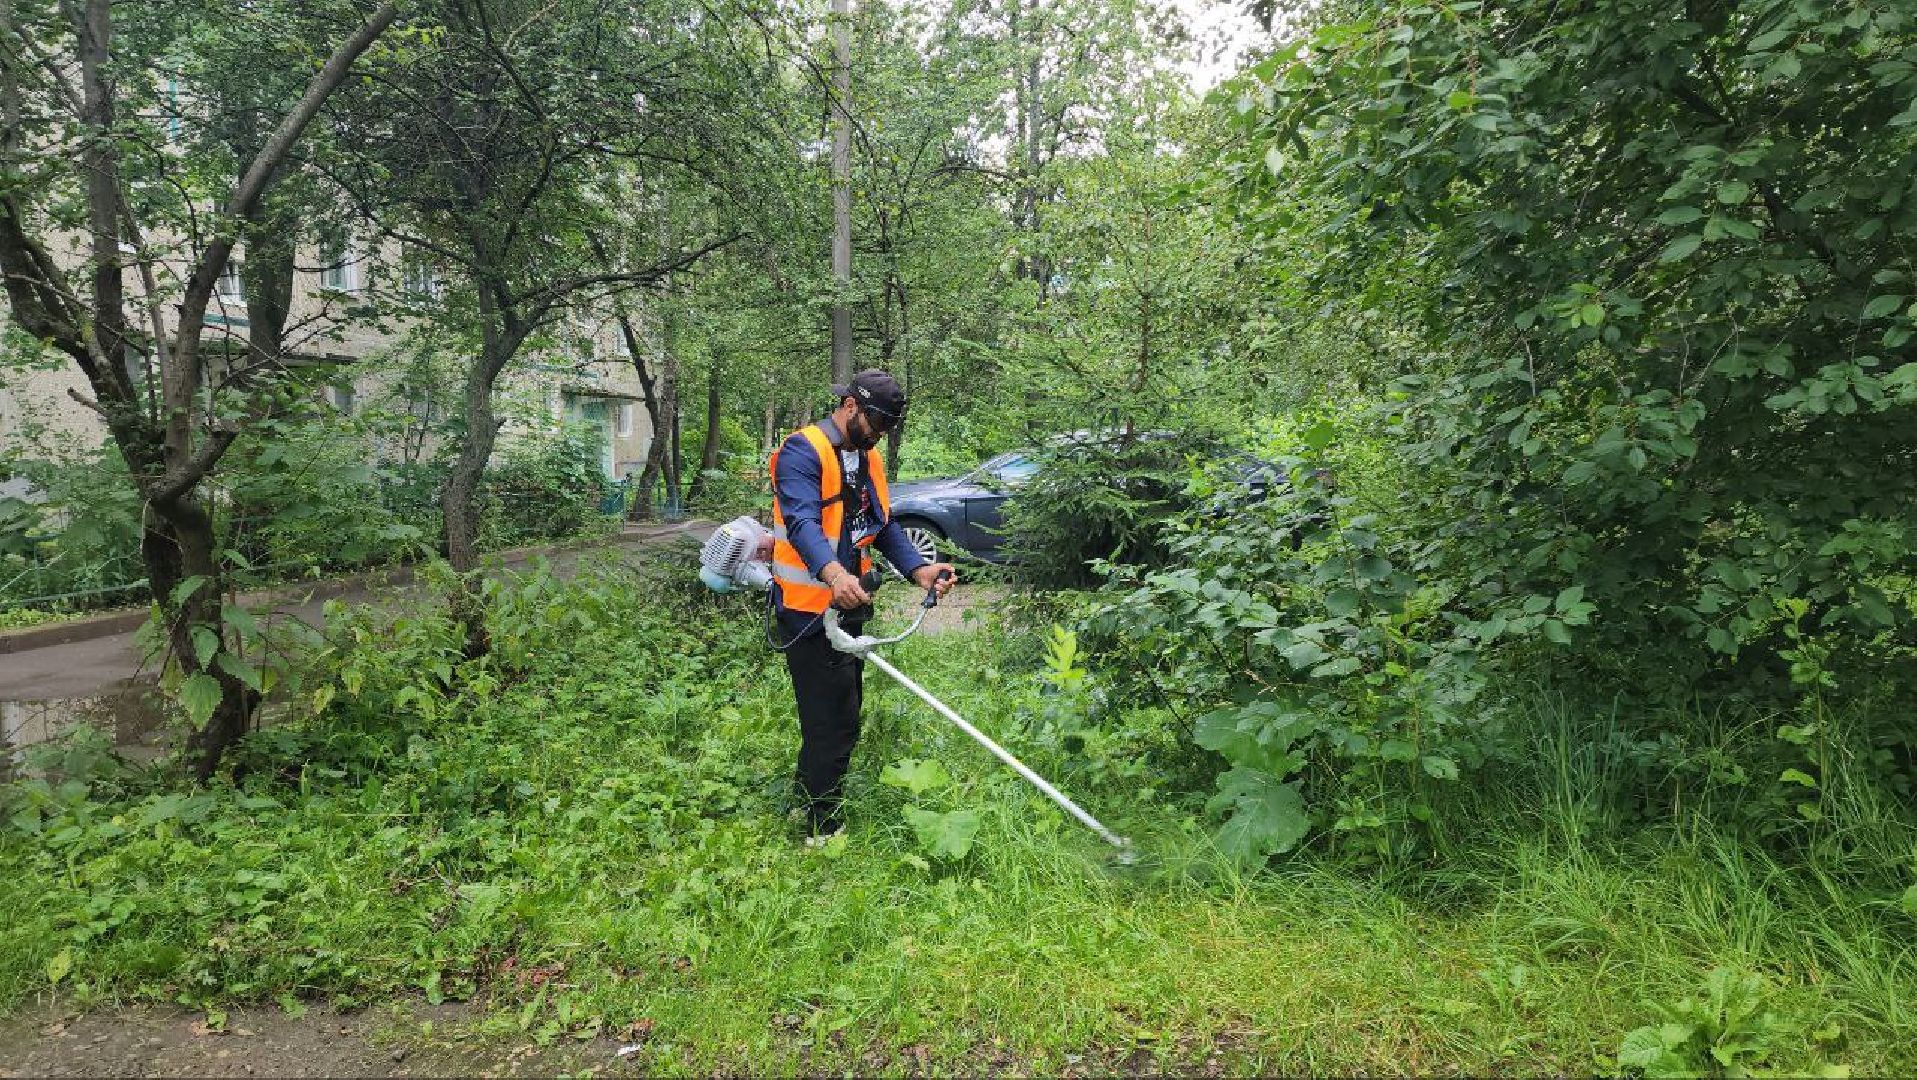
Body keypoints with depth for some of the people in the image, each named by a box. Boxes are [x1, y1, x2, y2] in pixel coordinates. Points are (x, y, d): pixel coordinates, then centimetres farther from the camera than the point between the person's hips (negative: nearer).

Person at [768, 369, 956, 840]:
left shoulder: (869, 458, 14)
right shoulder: (802, 451, -15)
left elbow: (884, 525, 12)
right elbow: (801, 521, -30)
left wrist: (919, 568, -6)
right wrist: (833, 572, -48)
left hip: (848, 605, 9)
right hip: (809, 611, -9)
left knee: (843, 717, 20)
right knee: (835, 725, -8)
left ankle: (807, 799, 37)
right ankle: (824, 833, 5)